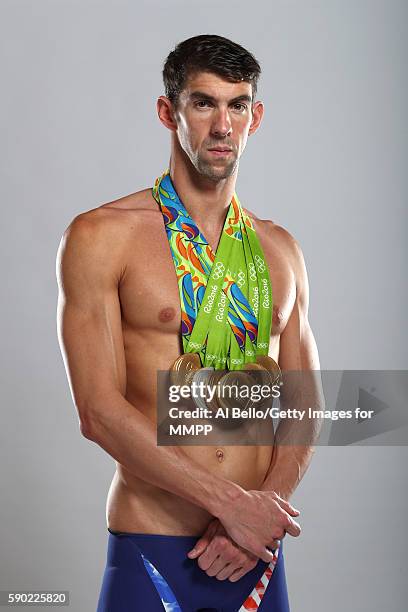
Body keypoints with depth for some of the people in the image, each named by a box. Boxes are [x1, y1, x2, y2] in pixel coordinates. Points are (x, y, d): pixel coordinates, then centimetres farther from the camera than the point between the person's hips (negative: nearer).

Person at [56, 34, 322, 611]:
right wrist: (230, 502, -15)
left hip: (254, 549, 4)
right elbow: (100, 411, -13)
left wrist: (268, 507, -8)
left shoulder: (280, 249, 9)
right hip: (152, 548, -4)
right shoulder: (101, 237, -6)